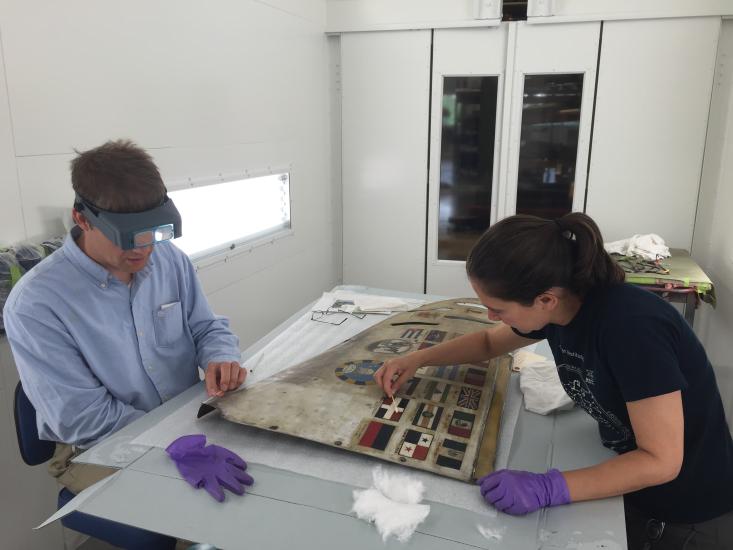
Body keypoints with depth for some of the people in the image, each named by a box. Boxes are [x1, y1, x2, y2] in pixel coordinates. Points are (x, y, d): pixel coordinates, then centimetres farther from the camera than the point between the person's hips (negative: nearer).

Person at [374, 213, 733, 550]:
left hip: (689, 513, -6)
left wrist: (546, 488, -37)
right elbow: (490, 342, 7)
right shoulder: (558, 307, -12)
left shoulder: (632, 325, -35)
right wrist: (417, 359, -5)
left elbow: (661, 460, -30)